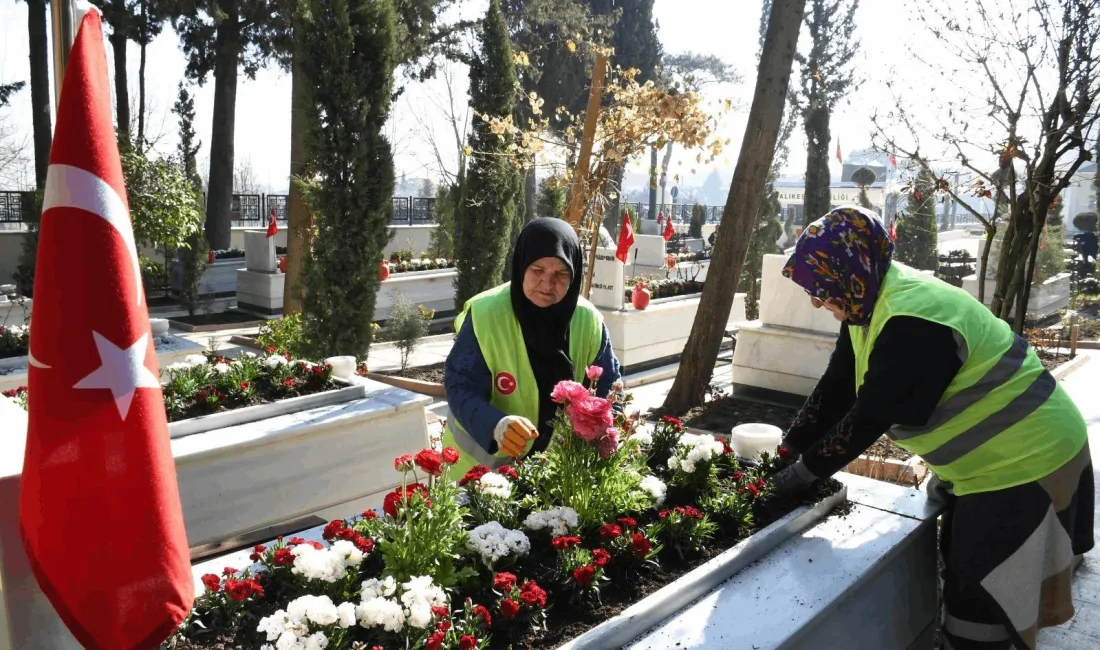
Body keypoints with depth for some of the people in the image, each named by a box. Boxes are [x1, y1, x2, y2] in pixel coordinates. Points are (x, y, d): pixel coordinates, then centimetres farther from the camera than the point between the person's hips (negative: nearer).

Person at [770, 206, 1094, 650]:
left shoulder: (913, 322, -33)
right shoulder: (871, 303, -1)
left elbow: (869, 417, -29)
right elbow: (835, 390, 1)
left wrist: (804, 471, -20)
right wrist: (788, 449, -3)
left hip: (1024, 460, -10)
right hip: (992, 456, 10)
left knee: (981, 593, 2)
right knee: (965, 573, 23)